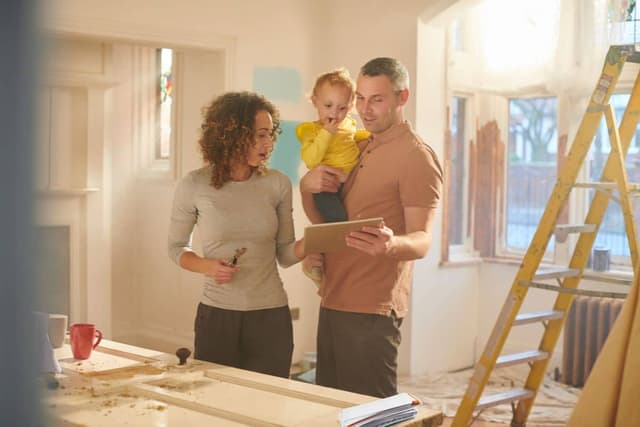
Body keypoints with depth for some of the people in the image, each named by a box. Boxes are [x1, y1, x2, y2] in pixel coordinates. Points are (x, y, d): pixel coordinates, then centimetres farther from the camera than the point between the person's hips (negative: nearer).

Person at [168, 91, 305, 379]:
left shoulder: (277, 184, -1)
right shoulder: (195, 186, -6)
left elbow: (285, 254, 5)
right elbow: (177, 247, 7)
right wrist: (207, 266, -12)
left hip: (271, 316, 1)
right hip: (216, 315, -1)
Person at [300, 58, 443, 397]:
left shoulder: (417, 156, -9)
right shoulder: (359, 148, 16)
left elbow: (422, 240, -17)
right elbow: (323, 219, 19)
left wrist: (390, 244, -40)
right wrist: (307, 186, -3)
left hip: (371, 309, -8)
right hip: (333, 301, 8)